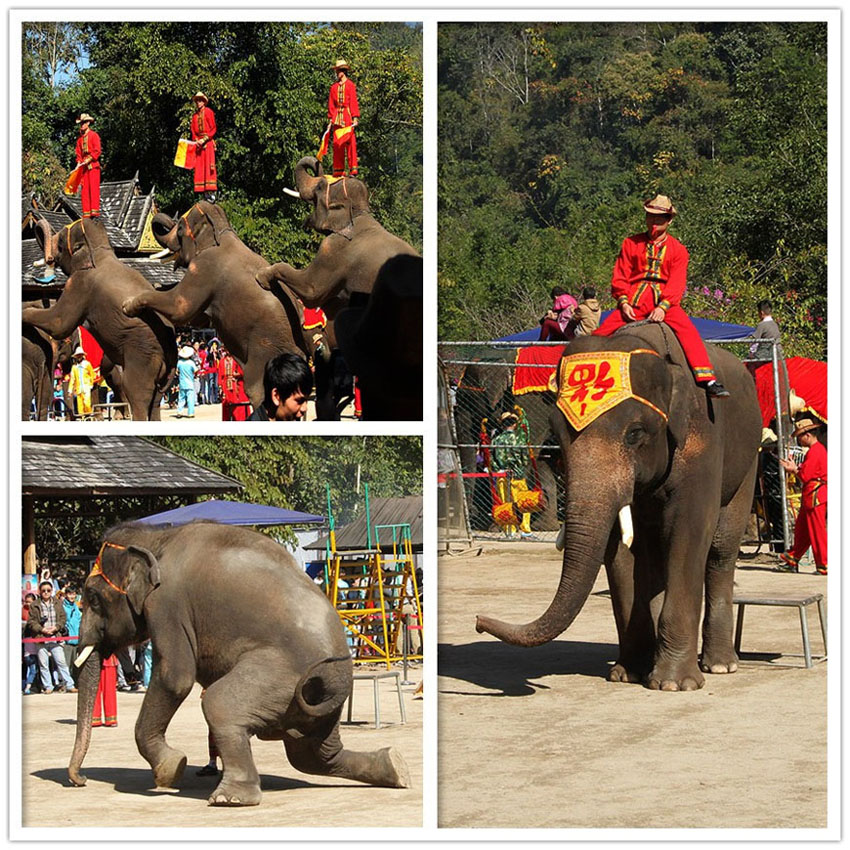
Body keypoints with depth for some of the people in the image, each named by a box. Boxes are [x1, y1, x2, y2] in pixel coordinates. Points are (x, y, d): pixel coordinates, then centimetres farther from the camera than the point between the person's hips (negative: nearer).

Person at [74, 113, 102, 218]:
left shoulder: (94, 135, -1)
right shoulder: (80, 138, 16)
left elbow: (97, 151, -7)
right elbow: (78, 151, 18)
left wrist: (89, 159, -15)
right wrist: (79, 162, 3)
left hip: (93, 165, -6)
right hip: (84, 166, 6)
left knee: (94, 188, -11)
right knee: (84, 189, 1)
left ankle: (95, 210, -15)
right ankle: (86, 212, 0)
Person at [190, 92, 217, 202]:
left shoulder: (208, 112, 0)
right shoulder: (195, 115, 16)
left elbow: (213, 128, -4)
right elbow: (193, 131, 17)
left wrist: (204, 139, -11)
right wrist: (196, 141, -2)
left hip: (208, 142, -6)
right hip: (198, 143, 6)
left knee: (209, 166, -12)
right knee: (199, 168, -1)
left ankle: (212, 193, -16)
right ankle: (205, 194, -1)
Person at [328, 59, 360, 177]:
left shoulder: (350, 85, 1)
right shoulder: (334, 87, 13)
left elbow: (353, 102, -2)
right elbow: (331, 104, 15)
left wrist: (355, 118, -9)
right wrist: (330, 119, 11)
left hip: (347, 117, -4)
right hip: (337, 118, 4)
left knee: (350, 143, -7)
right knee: (337, 144, 2)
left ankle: (353, 170, -6)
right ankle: (338, 171, 6)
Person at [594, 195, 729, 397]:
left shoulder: (677, 249, 8)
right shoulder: (631, 243, 12)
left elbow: (677, 283, -2)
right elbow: (620, 276, 8)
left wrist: (663, 306, -19)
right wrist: (623, 301, -10)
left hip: (664, 302, -2)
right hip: (634, 300, 2)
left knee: (687, 329, -26)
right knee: (602, 331, -15)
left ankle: (707, 380, -32)